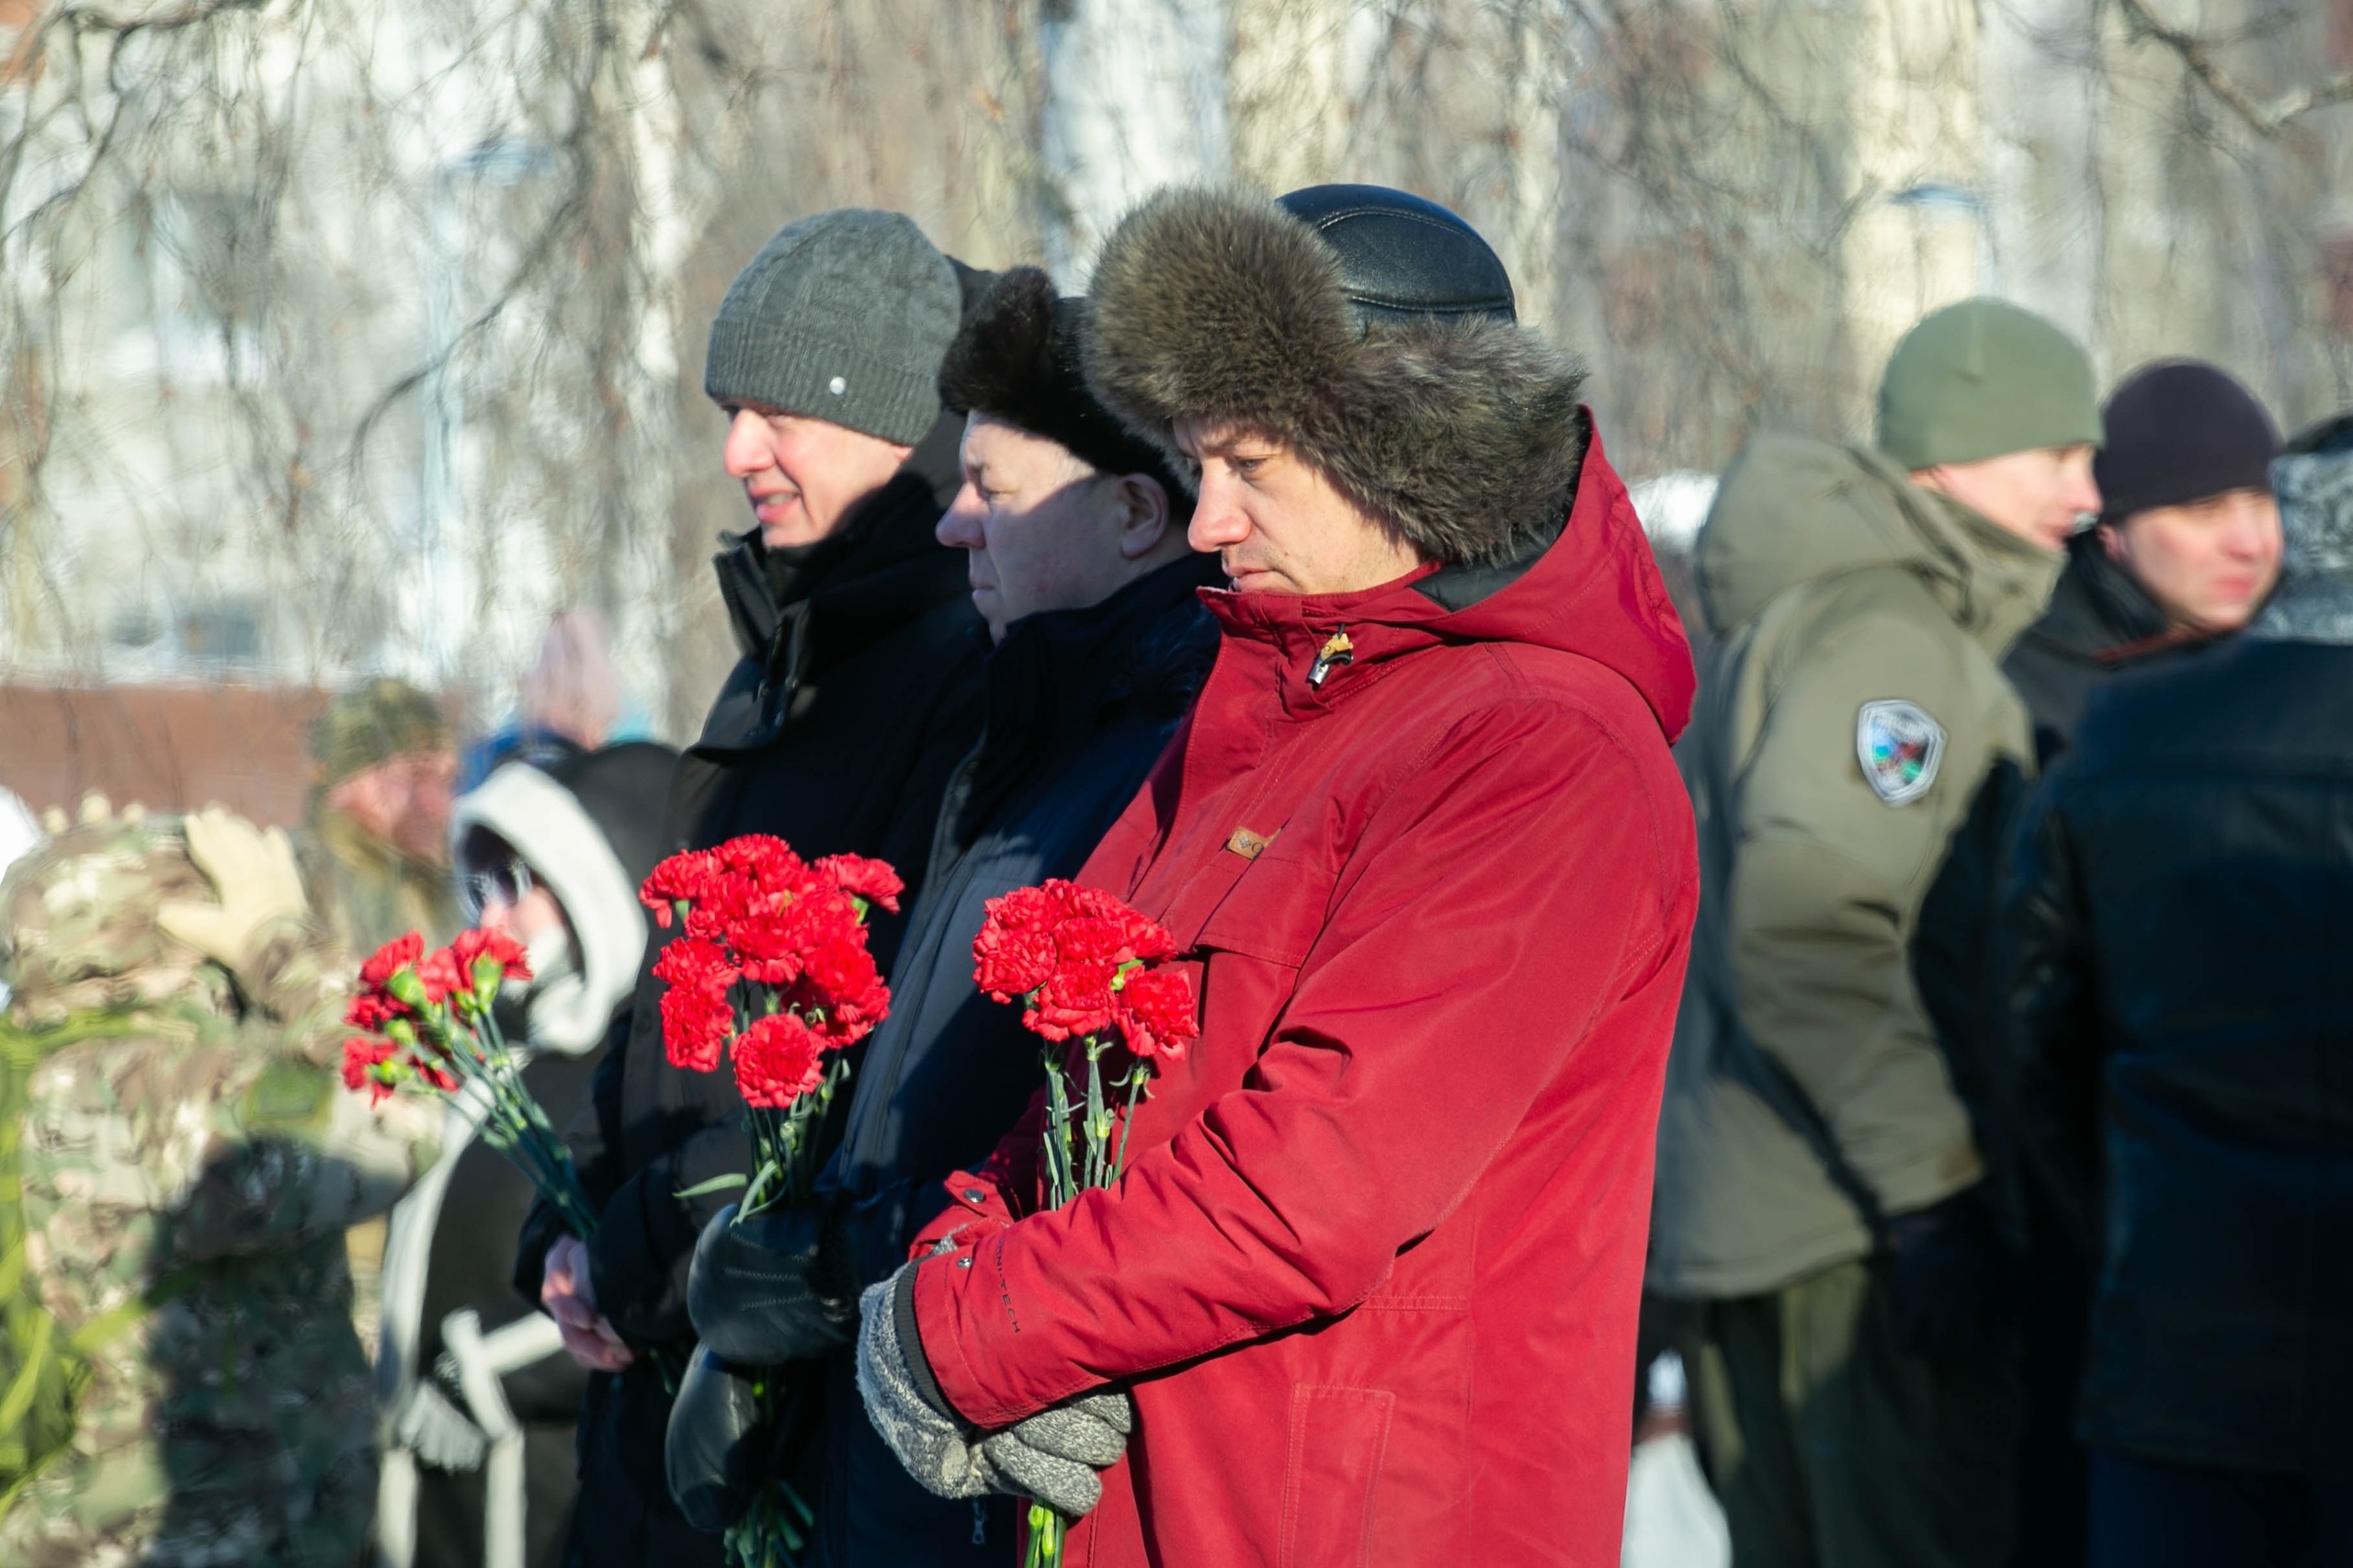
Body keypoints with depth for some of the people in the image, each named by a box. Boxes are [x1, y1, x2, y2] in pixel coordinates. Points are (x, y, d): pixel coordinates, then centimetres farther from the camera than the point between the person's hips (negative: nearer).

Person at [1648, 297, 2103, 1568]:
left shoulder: (1797, 612, 19)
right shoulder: (1883, 635, -14)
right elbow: (1808, 931, -25)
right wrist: (1932, 1187, -23)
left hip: (1737, 1212, 10)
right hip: (1847, 1231, -10)